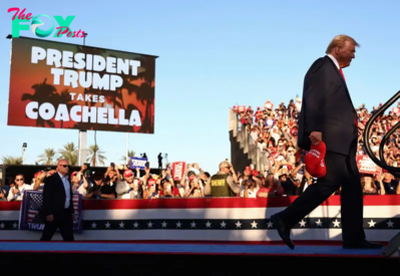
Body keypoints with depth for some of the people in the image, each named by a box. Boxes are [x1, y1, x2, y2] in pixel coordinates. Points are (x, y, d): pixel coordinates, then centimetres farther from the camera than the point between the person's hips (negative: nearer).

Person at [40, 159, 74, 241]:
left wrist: (72, 211, 16)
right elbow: (47, 197, -14)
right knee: (46, 236, 2)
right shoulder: (51, 179, -9)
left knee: (69, 237, 8)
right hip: (54, 213, -7)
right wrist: (48, 213, -20)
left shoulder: (67, 180, 14)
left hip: (66, 213, 7)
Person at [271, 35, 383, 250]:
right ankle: (285, 219, -8)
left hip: (340, 140, 11)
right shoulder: (323, 66, -5)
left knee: (352, 185, 7)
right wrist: (314, 129, -27)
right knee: (330, 181, -16)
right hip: (327, 138, -11)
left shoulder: (334, 70, 25)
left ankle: (354, 238, 9)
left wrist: (350, 125, 13)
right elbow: (313, 100, -18)